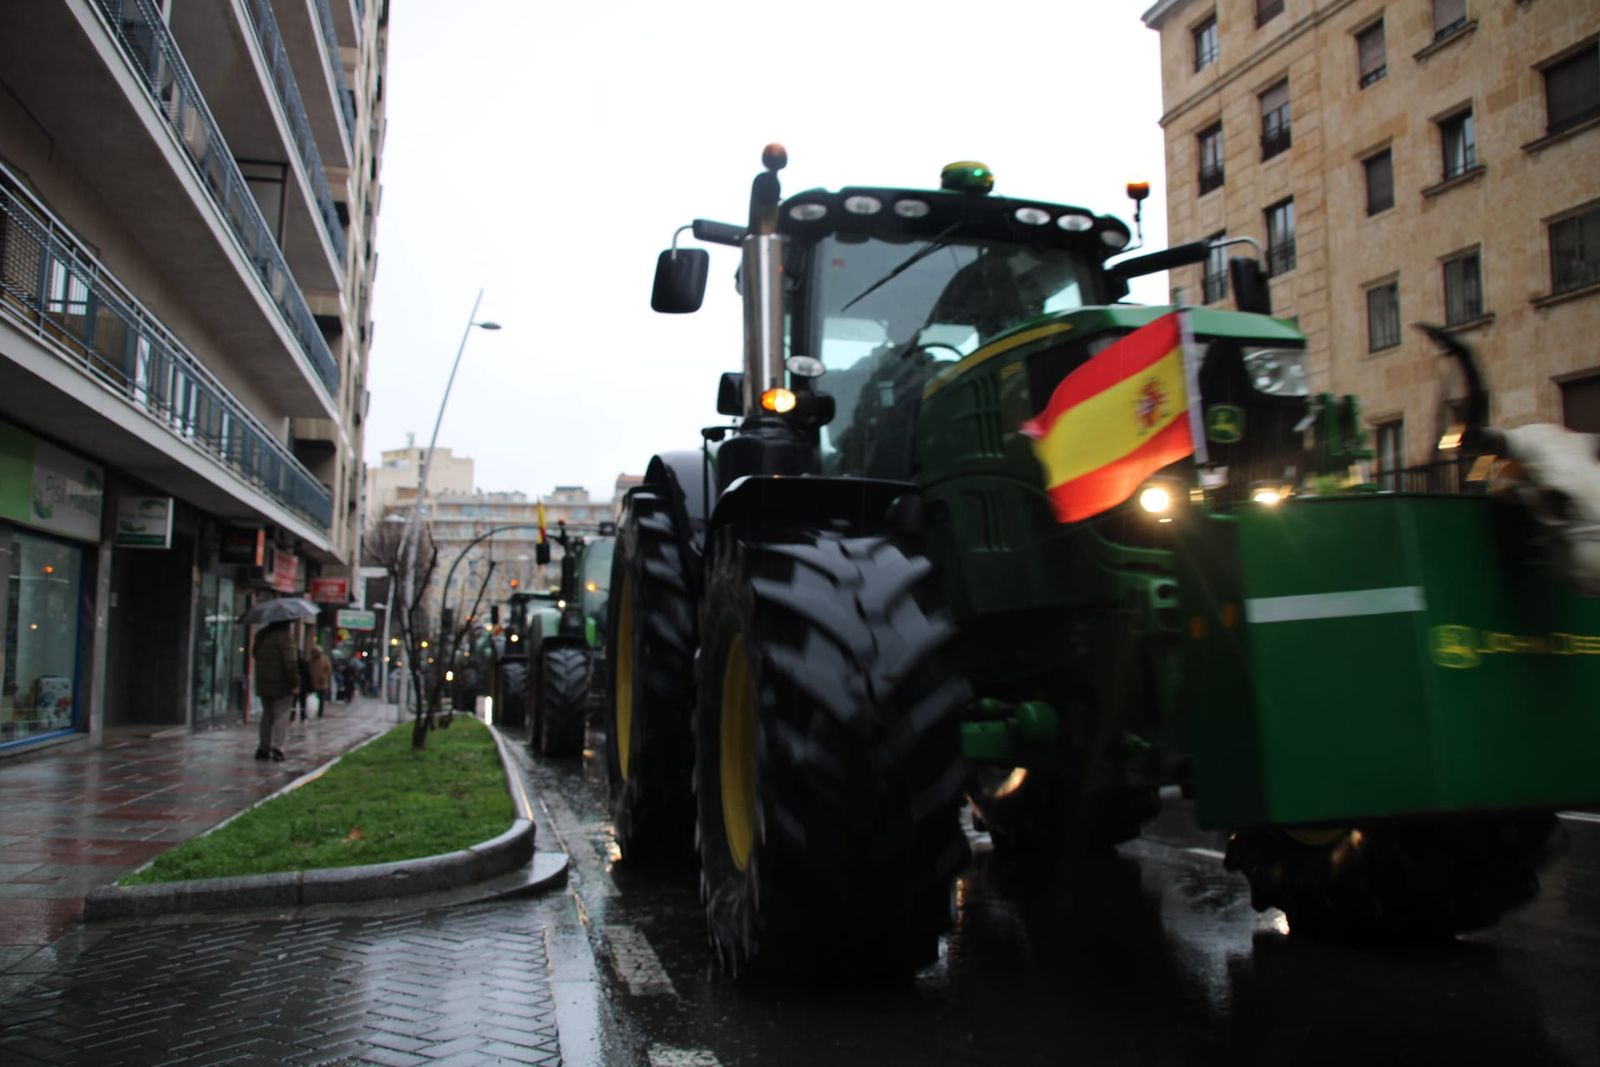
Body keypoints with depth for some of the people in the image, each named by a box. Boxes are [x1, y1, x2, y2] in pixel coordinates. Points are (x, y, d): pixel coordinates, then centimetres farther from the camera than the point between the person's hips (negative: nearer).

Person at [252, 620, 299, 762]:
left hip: (263, 684, 7)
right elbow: (290, 662, -20)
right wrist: (295, 683, -16)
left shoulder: (260, 635, 10)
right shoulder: (284, 635, -16)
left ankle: (263, 747, 17)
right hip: (281, 684, -7)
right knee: (281, 715, -1)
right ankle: (277, 747, -9)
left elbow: (256, 654, 21)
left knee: (267, 714, 17)